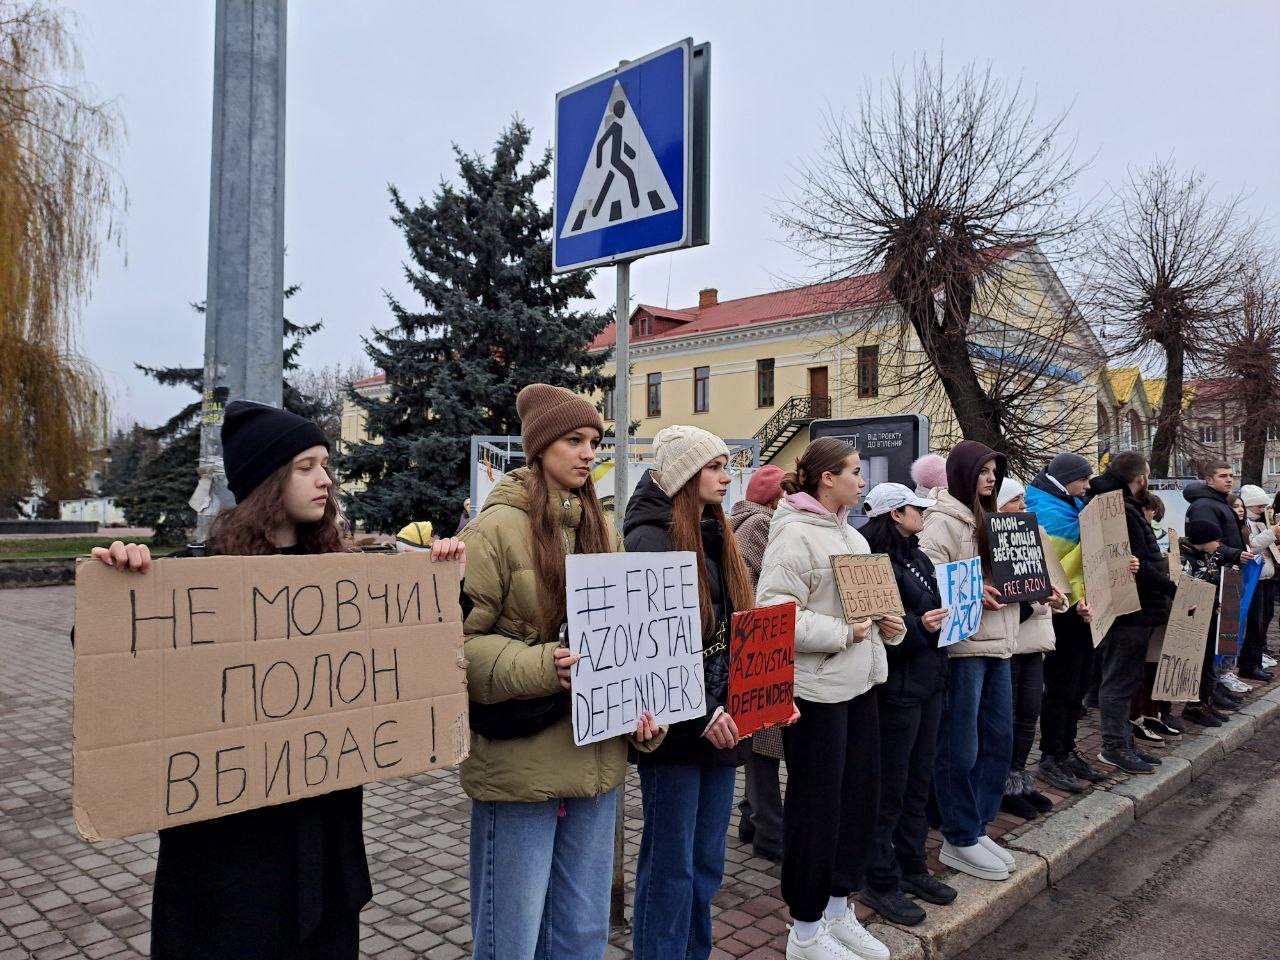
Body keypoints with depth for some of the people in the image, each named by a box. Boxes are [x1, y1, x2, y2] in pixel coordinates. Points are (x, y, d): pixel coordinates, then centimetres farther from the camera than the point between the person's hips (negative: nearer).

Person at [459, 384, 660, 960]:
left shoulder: (601, 531, 10)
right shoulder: (499, 527, -11)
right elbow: (458, 639, -13)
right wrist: (542, 667, -26)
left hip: (596, 759, 6)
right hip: (518, 766, -6)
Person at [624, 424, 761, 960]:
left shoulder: (717, 538, 12)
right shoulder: (649, 540, -14)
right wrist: (700, 713, -23)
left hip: (720, 725, 8)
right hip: (675, 730, -7)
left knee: (707, 865, 17)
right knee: (670, 868, 6)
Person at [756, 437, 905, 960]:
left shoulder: (851, 535, 13)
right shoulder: (794, 534, -16)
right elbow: (774, 615, -23)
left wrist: (888, 623, 3)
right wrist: (843, 634, -21)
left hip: (858, 683, 9)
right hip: (815, 689, -9)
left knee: (859, 796, 16)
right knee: (816, 805, 3)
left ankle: (837, 909, 35)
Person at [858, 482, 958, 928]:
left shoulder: (915, 556, 13)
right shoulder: (876, 562, -18)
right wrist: (917, 626, -33)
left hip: (927, 681, 10)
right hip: (895, 686, -9)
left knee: (918, 782, 18)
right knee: (889, 789, 2)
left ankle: (911, 867, 32)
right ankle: (880, 882, 16)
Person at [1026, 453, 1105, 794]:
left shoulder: (1072, 506, 15)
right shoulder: (1048, 513, -17)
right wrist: (1076, 602, -28)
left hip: (1080, 608, 10)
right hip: (1064, 611, -10)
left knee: (1078, 684, 17)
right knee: (1061, 688, -2)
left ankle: (1067, 752, 29)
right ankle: (1050, 760, 9)